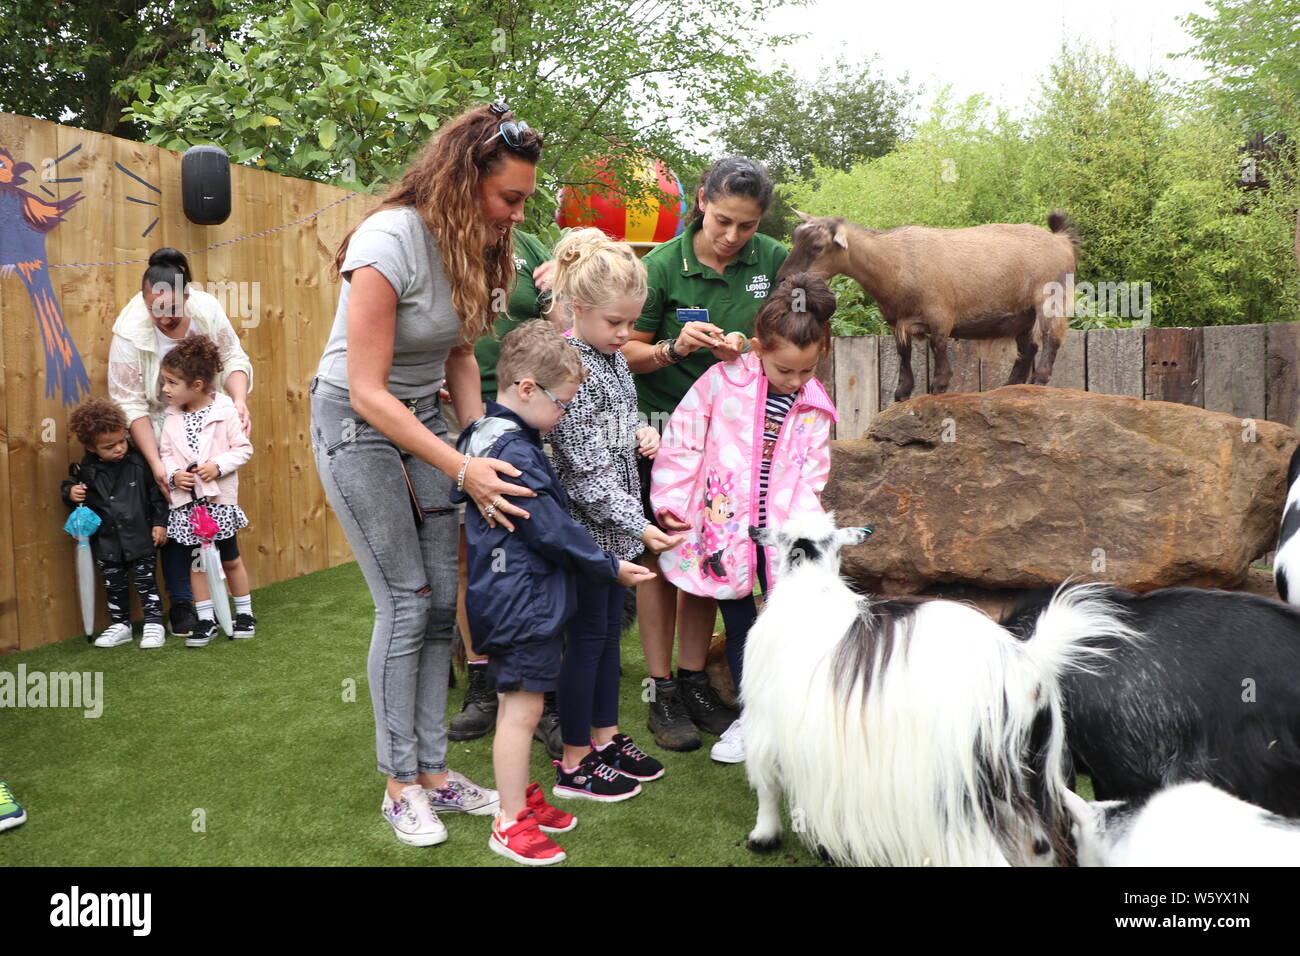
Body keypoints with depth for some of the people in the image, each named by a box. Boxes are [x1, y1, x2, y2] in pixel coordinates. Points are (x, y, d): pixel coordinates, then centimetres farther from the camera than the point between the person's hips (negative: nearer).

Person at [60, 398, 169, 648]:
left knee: (146, 582, 4)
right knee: (114, 586, 14)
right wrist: (70, 493, -13)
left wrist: (160, 523, -6)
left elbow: (157, 493, -5)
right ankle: (120, 626, 27)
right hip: (107, 542, 3)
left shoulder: (140, 462, -10)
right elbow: (70, 487, 11)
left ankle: (154, 624, 13)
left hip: (141, 539, -3)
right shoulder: (86, 469, -5)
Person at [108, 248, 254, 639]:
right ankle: (181, 604, 6)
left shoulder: (208, 310, -16)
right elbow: (131, 405, -19)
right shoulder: (130, 333, -23)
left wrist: (239, 400, -25)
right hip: (158, 431, -2)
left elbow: (233, 360, -5)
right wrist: (156, 463, -22)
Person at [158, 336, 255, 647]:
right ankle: (205, 619, 16)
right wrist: (174, 474, -13)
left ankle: (245, 613, 24)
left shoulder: (225, 411, -9)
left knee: (230, 559, 9)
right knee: (196, 561, 8)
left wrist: (219, 465, -20)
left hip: (220, 497, -3)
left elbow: (243, 448, -7)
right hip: (186, 500, 3)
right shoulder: (172, 418, 2)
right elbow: (166, 455, 5)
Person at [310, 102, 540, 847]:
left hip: (423, 420, 7)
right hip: (358, 424, -7)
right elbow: (367, 392, -24)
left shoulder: (474, 246, -3)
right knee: (405, 602, -6)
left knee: (443, 597, 5)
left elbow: (460, 356, 6)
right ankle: (400, 784, 9)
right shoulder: (389, 244, -25)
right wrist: (463, 470, -26)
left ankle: (434, 770, 16)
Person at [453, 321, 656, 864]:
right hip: (523, 601, -10)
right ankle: (512, 825, 11)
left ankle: (522, 796, 33)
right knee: (522, 708, 0)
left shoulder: (484, 434, 10)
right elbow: (552, 530, -20)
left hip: (511, 598, 10)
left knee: (518, 706, 19)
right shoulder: (515, 451, -22)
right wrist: (610, 568, -10)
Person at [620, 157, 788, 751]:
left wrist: (749, 348, -17)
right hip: (663, 426, -3)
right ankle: (661, 693, 11)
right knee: (660, 555, 0)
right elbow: (628, 351, -6)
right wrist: (674, 350, -25)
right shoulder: (661, 266, -10)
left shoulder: (773, 261, -2)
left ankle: (694, 682, 20)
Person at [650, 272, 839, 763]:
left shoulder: (816, 407, 0)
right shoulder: (722, 382, -8)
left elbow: (812, 474, 2)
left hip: (779, 530, 1)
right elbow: (681, 440, -3)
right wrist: (670, 500, -4)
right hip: (723, 527, -1)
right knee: (739, 626, 11)